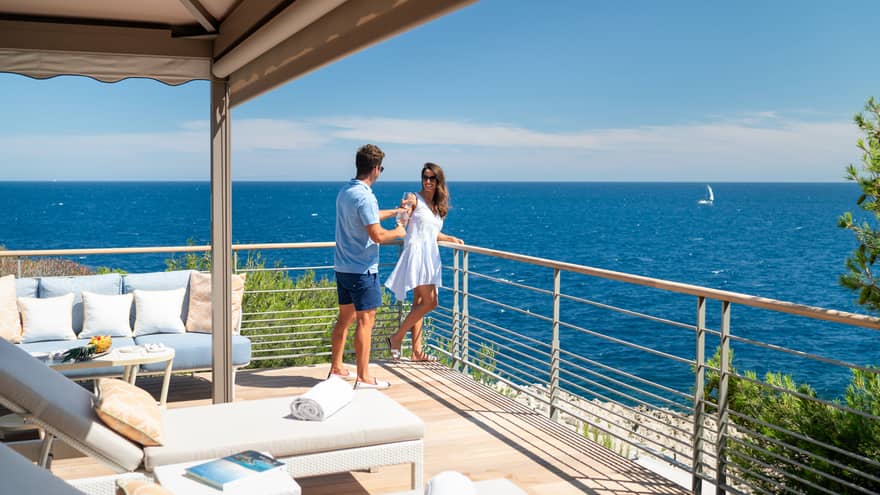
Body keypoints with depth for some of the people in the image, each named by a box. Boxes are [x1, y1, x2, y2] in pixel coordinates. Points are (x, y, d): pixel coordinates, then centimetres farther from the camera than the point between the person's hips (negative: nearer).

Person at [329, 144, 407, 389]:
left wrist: (394, 212, 36)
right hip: (362, 268, -9)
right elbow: (377, 235, -25)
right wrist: (398, 232, -6)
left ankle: (336, 368, 26)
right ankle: (363, 377, 2)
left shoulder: (344, 191, 9)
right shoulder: (365, 196, -21)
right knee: (366, 320, -2)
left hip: (343, 266, 9)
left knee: (345, 317, 17)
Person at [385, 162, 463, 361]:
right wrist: (404, 208, -35)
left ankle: (417, 352, 13)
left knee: (419, 304, 9)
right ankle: (396, 338, -4)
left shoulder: (438, 205, 17)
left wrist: (451, 239, 18)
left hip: (430, 256, 8)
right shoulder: (415, 199, -5)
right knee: (429, 302, -15)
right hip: (416, 253, -8)